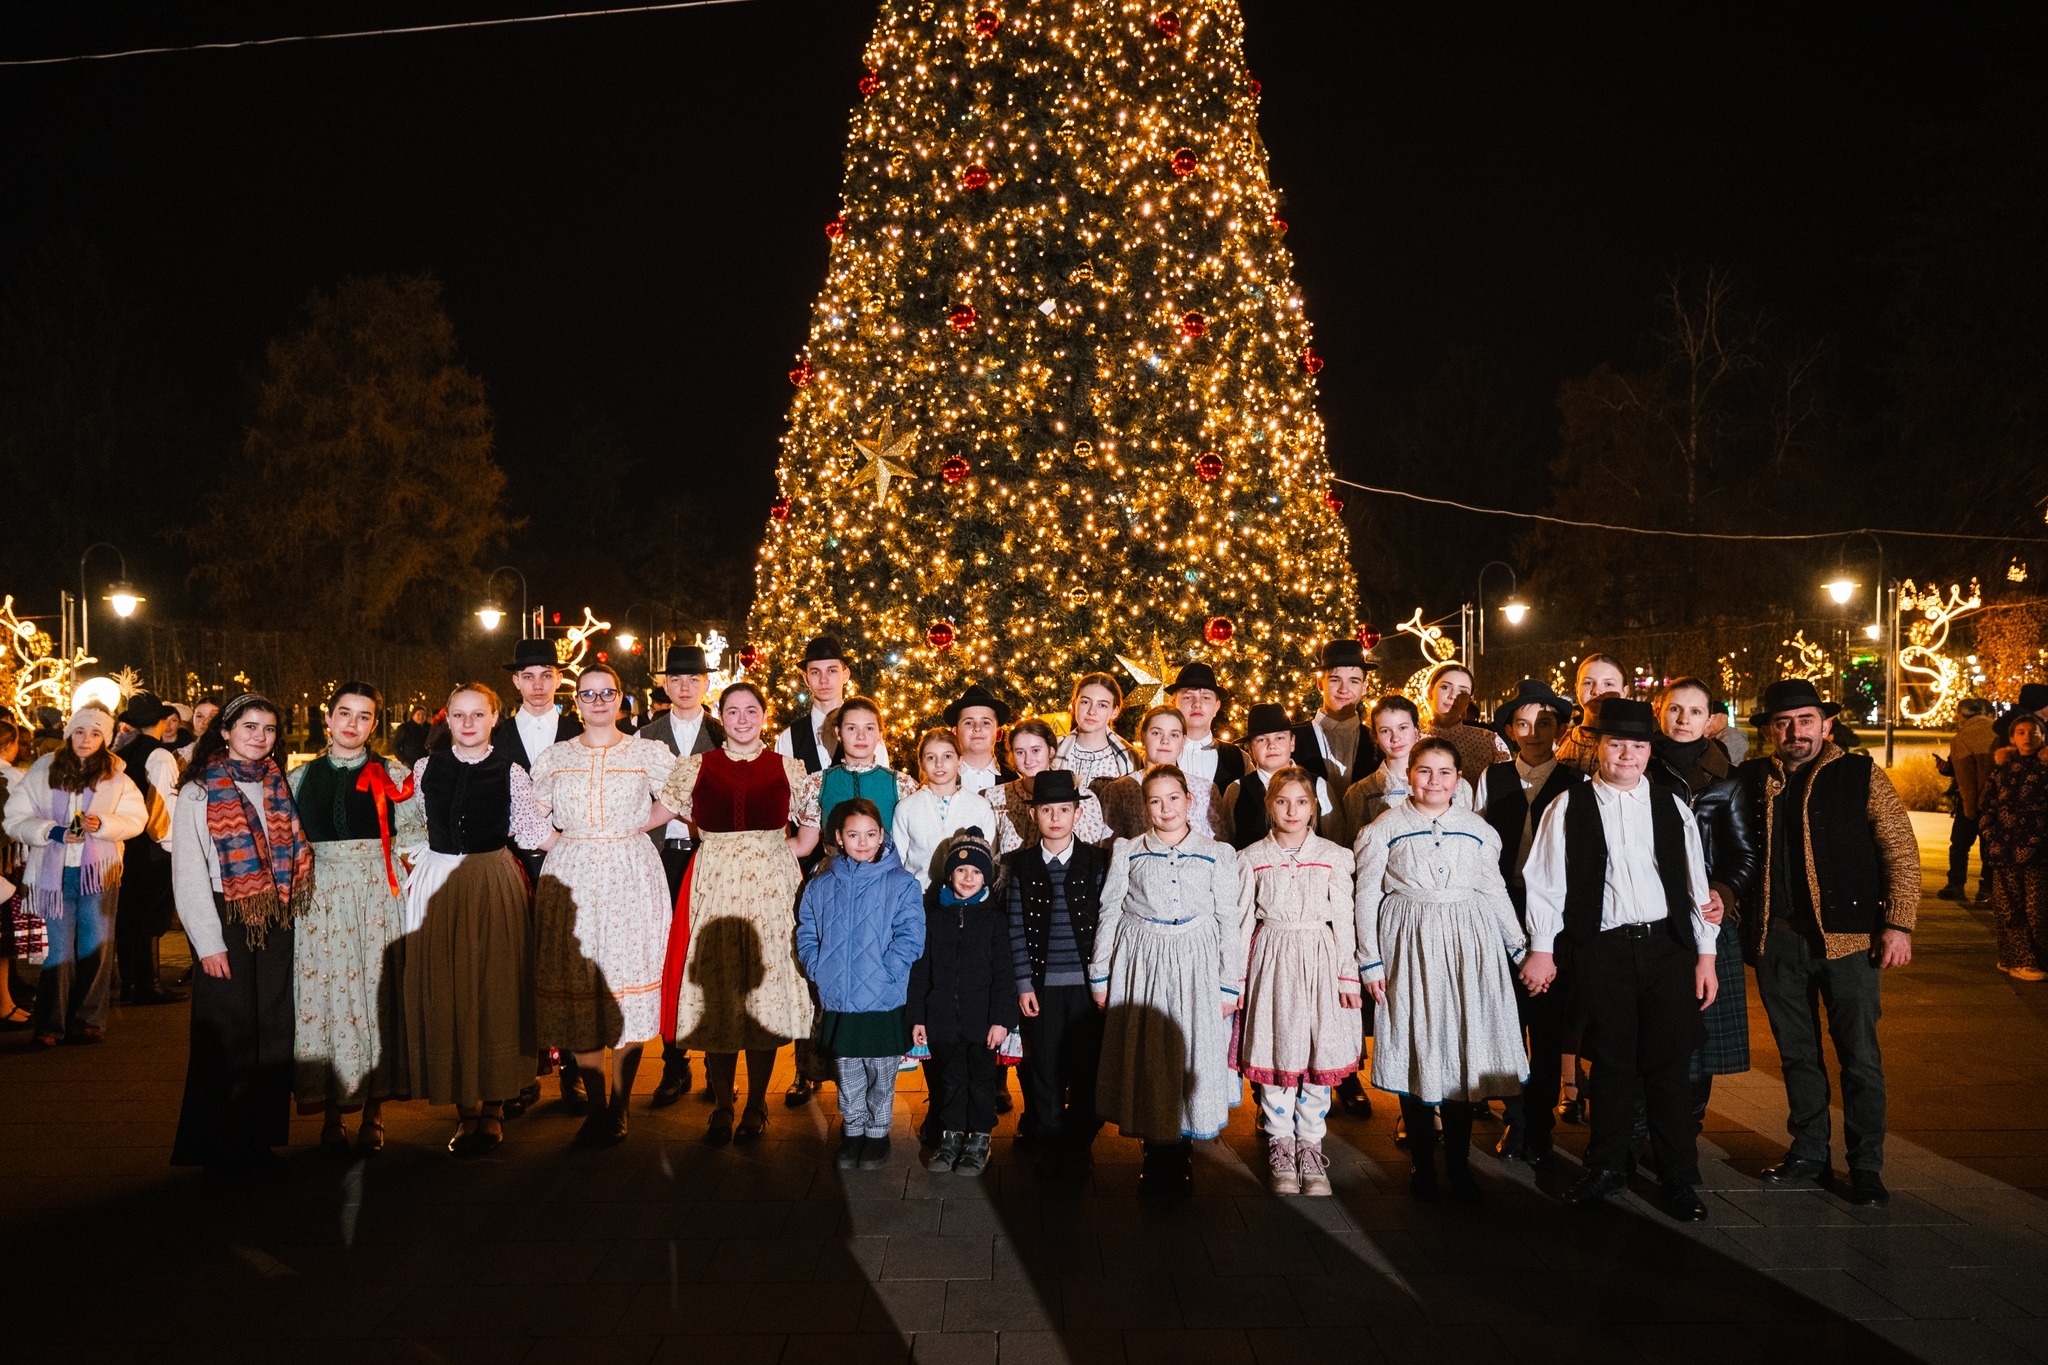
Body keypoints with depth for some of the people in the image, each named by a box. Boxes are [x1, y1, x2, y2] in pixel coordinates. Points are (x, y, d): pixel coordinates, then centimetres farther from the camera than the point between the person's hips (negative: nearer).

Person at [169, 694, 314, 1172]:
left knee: (272, 1031, 5)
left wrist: (289, 911, 1)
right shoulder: (198, 791, -3)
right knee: (227, 1034, -1)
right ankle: (218, 1148, 11)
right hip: (227, 921, -4)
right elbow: (188, 874, -7)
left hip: (275, 924, 4)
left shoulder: (279, 787, 11)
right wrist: (209, 943, -12)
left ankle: (259, 1138, 14)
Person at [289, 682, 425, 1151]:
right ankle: (331, 1113, 9)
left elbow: (415, 835, 5)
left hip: (377, 895, -1)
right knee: (323, 993, -1)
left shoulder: (393, 776, 6)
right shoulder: (301, 778, 12)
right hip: (320, 896, 2)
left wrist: (404, 866, -9)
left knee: (377, 991, -2)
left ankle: (373, 1112, 7)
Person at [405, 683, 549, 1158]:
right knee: (444, 993, 2)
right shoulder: (426, 769, 7)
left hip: (493, 885, -2)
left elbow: (533, 830, 0)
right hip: (438, 885, 2)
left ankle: (493, 1108, 12)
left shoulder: (510, 772, -1)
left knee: (494, 991, 1)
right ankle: (465, 1111, 12)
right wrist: (413, 868, 13)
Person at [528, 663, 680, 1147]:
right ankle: (595, 1106, 9)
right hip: (570, 879, 2)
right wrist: (563, 846, 1)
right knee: (576, 988, -1)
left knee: (628, 987, -3)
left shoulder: (648, 753, 4)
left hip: (630, 878, -2)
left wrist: (633, 827, 4)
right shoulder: (553, 757, 10)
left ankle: (619, 1108, 6)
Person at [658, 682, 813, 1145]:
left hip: (772, 888, 0)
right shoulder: (694, 767, 6)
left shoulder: (788, 768, 5)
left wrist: (786, 848, 4)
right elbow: (668, 813, 17)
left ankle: (756, 1104, 16)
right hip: (714, 888, 0)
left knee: (766, 990, 3)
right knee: (715, 996, 1)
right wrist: (714, 842, 13)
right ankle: (721, 1106, 15)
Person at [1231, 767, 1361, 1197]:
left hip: (1321, 960, 0)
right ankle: (1280, 1144, 20)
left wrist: (1349, 976, 0)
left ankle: (1310, 1144, 19)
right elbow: (1241, 920, 4)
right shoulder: (1252, 858, 2)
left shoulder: (1334, 856, 2)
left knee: (1320, 1054, 4)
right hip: (1272, 961, 0)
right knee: (1275, 1052, 4)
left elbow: (1344, 919, 2)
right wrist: (1235, 979, 2)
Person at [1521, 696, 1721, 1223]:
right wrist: (1542, 949, -2)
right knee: (1611, 1064, 7)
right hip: (1600, 951, -1)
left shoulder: (1672, 806, 7)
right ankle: (1607, 1169, 23)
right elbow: (1545, 881, 1)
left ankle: (1680, 1180, 18)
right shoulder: (1569, 807, 0)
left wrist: (1705, 955, 6)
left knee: (1668, 1065, 5)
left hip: (1667, 947, 2)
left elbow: (1695, 882, 9)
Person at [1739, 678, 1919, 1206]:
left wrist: (1898, 924, -9)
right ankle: (1808, 1153, 28)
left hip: (1846, 936, -3)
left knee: (1860, 1057, 4)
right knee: (1796, 1054, 14)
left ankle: (1866, 1168, 17)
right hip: (1776, 939, 3)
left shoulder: (1862, 775, -2)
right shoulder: (1751, 779, 5)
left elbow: (1901, 851, -2)